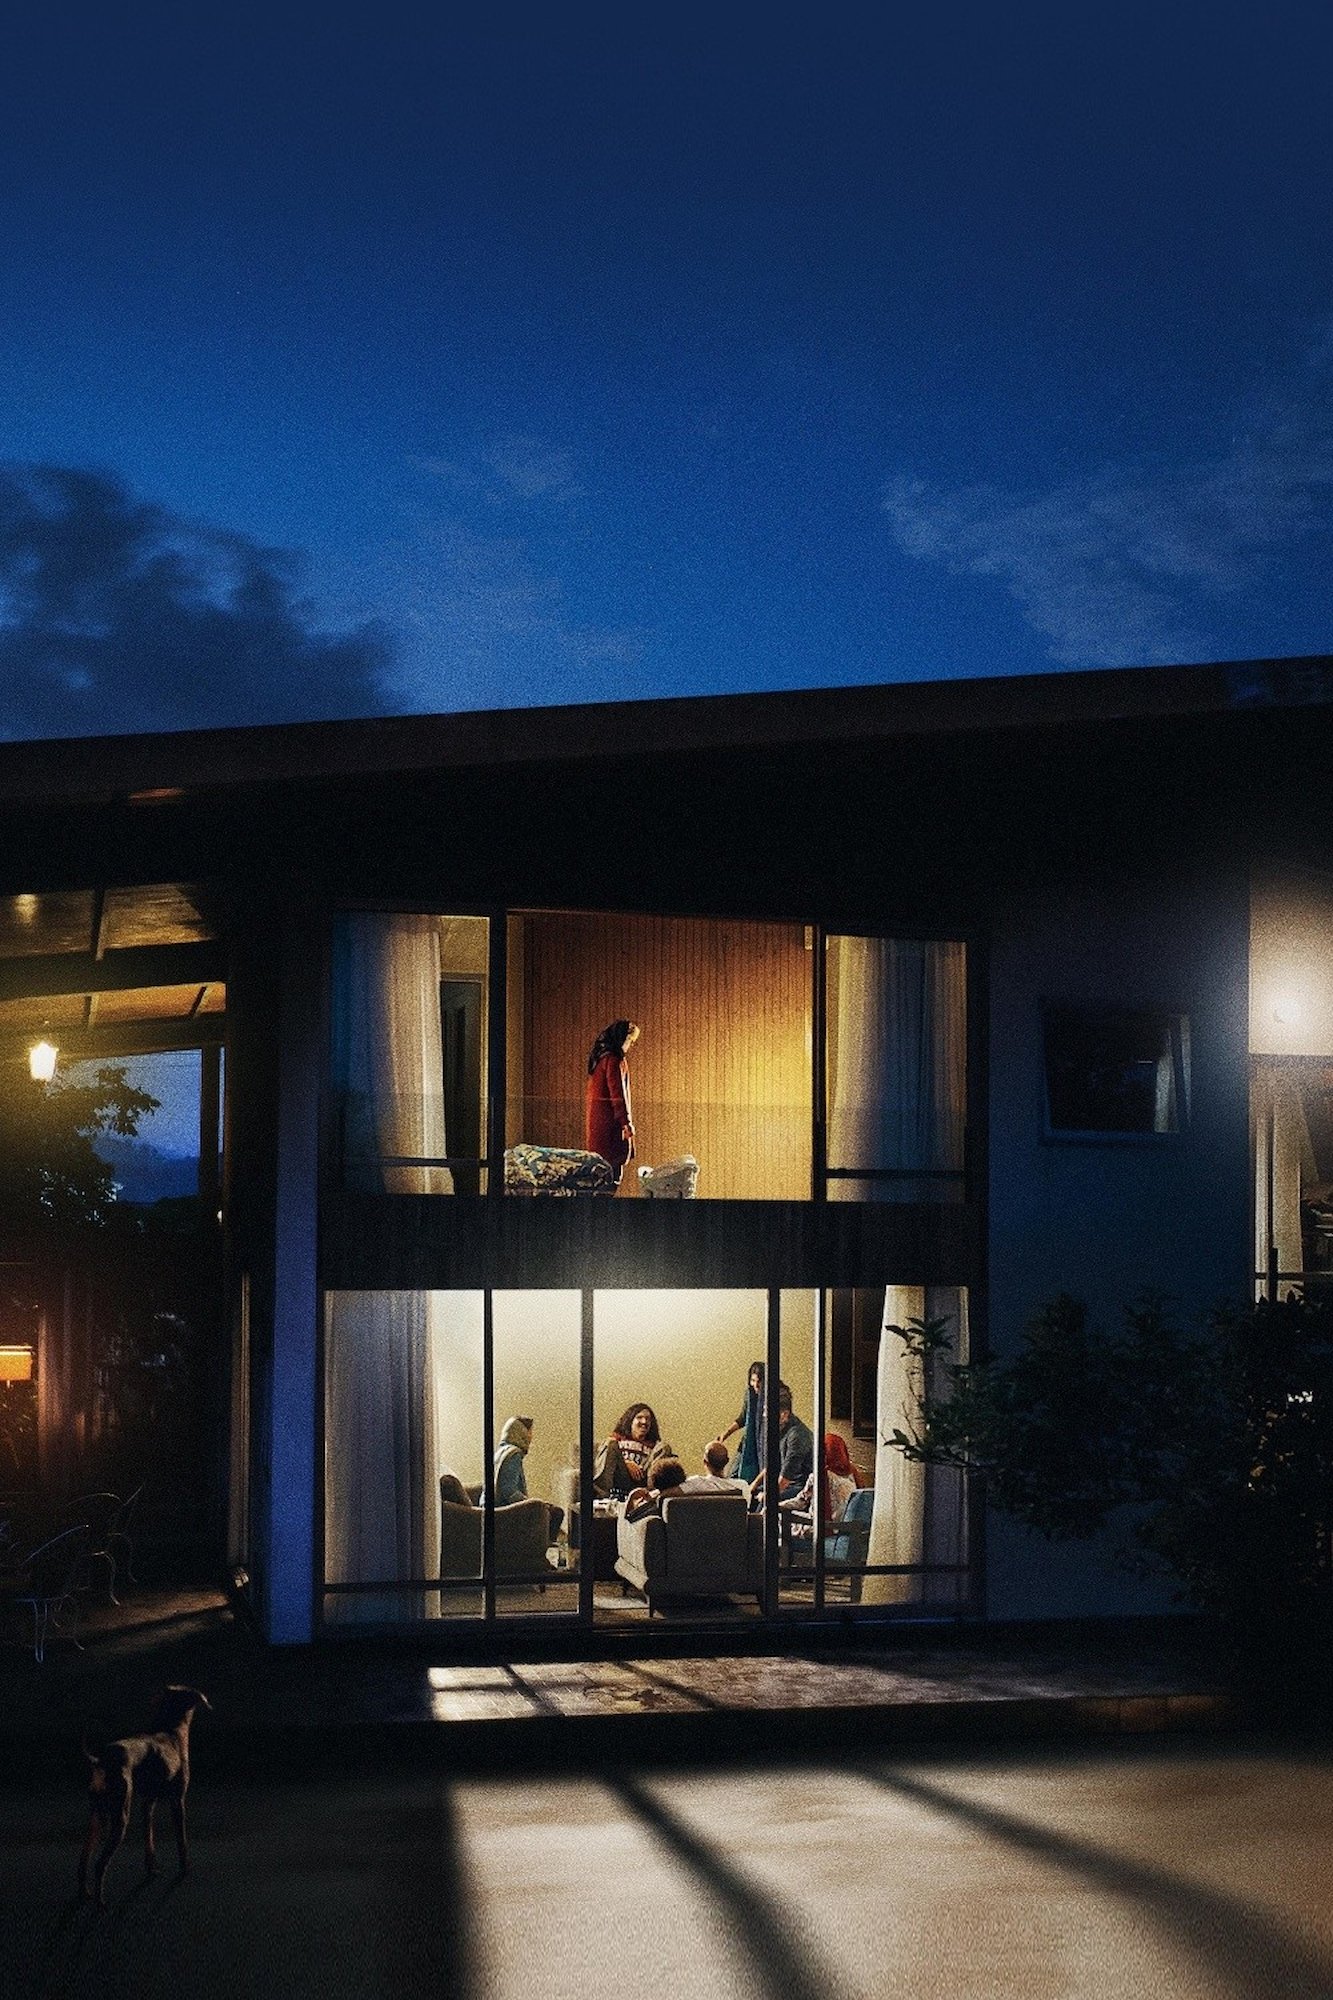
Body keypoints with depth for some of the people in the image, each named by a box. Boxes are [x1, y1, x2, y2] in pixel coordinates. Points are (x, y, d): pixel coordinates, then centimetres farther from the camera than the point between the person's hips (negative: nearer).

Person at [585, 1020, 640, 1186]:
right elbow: (617, 1093, -19)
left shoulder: (600, 1057, 14)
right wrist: (626, 1122, -18)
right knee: (614, 1160, -8)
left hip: (595, 1115, 10)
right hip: (609, 1117, -10)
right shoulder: (614, 1060, -15)